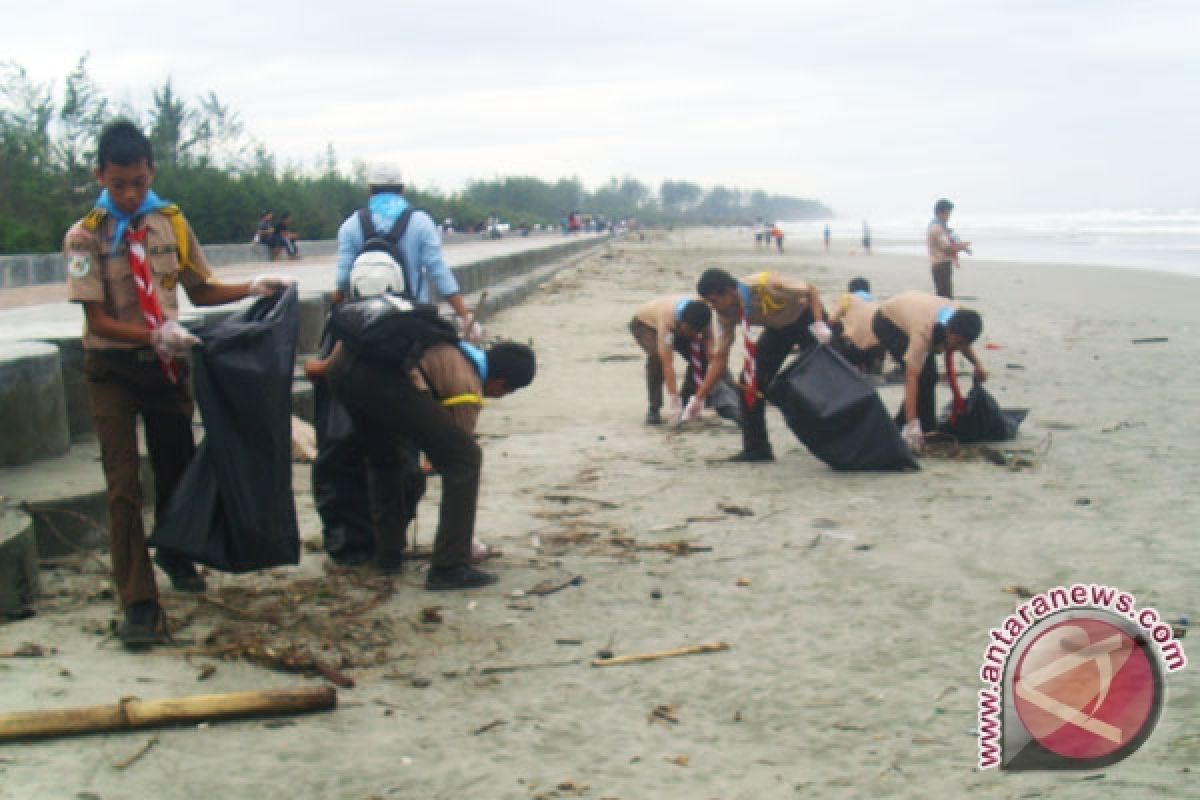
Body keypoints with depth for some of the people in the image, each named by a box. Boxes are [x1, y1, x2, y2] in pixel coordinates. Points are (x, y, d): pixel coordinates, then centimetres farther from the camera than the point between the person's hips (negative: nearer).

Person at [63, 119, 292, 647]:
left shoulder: (171, 223, -2)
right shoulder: (85, 237, -13)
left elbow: (199, 291, 8)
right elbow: (99, 320, -17)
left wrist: (253, 288, -7)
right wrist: (157, 335, -32)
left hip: (166, 363, 4)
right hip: (113, 369, -4)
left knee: (178, 466, 16)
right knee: (124, 484, -6)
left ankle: (174, 555, 45)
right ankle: (138, 603, 3)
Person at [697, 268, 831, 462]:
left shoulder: (765, 284, -37)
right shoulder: (726, 314, -18)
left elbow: (810, 290, -24)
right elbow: (720, 356, -12)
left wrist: (820, 324, -36)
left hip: (806, 318, -5)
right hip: (778, 328, 5)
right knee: (751, 380, -8)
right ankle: (756, 448, 0)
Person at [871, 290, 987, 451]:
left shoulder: (959, 317, -24)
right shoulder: (923, 332, -43)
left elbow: (964, 344, 4)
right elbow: (911, 378, -45)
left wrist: (978, 364, -10)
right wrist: (911, 424, -49)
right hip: (887, 322, -7)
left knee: (930, 377, 2)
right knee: (921, 376, -21)